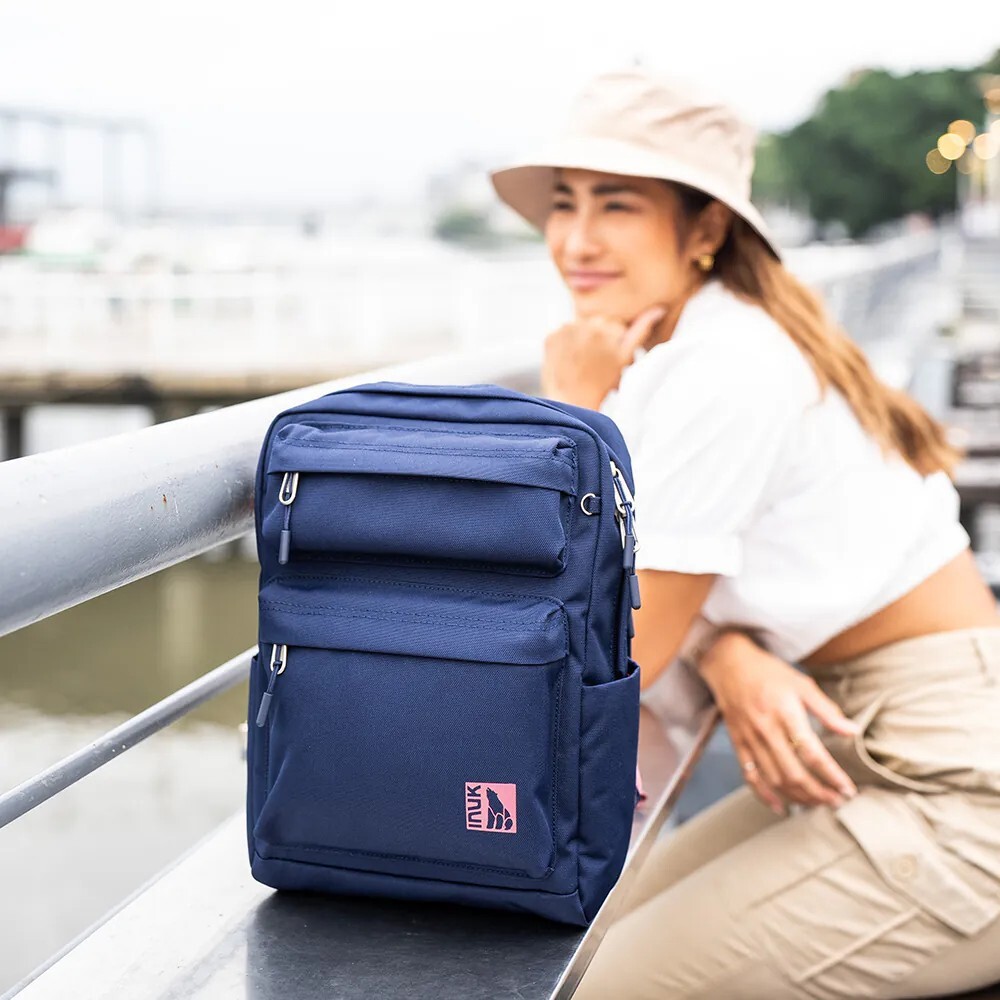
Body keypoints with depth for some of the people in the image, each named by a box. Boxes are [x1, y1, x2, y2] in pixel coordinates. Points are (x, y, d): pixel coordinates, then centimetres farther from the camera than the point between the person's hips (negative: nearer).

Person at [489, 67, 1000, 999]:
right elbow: (672, 597, 10)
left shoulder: (724, 370, -22)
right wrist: (728, 655, -13)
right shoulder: (659, 349, 7)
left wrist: (572, 414, -16)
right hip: (863, 751, 9)